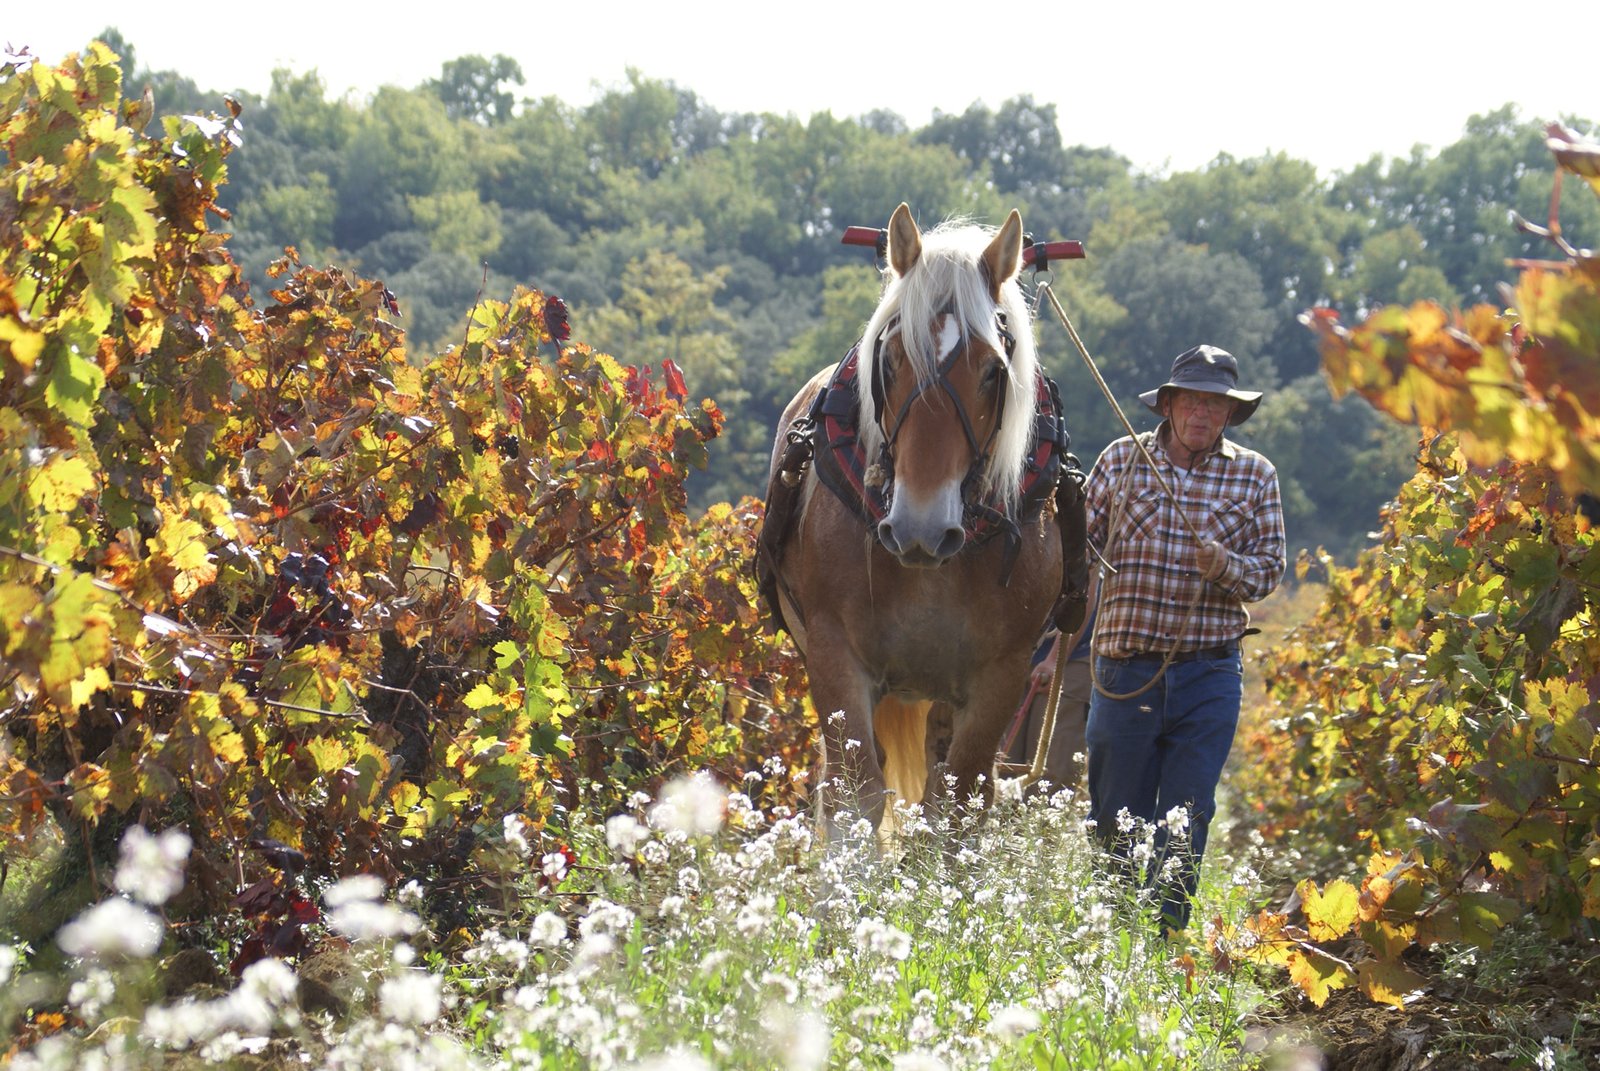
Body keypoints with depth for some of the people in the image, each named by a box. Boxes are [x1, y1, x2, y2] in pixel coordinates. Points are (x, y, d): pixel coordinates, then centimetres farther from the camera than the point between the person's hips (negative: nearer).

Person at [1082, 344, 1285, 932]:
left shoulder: (1254, 475, 4)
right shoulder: (1122, 459, 3)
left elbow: (1270, 570, 3)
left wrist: (1225, 565, -19)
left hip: (1209, 673, 0)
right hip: (1126, 669, 0)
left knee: (1184, 828, 0)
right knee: (1116, 822, 4)